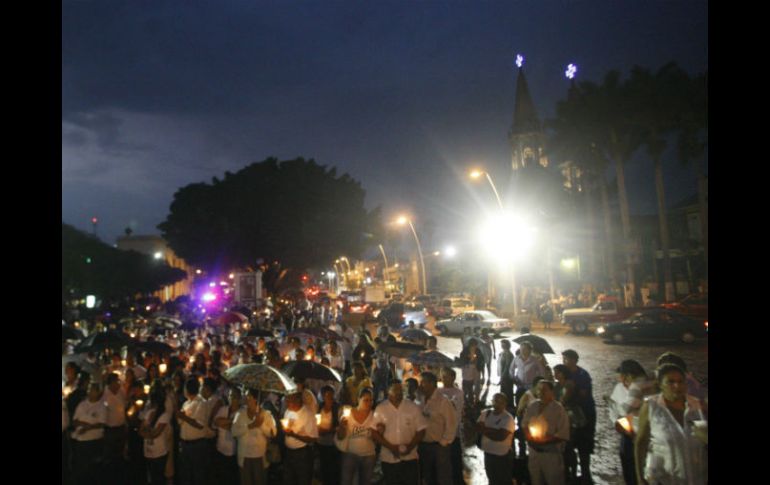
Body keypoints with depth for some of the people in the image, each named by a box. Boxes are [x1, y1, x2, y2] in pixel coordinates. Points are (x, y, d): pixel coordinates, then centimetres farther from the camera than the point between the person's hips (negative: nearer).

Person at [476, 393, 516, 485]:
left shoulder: (508, 418, -16)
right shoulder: (485, 414, 3)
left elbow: (501, 436, -24)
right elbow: (478, 427, -6)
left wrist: (485, 430, -13)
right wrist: (494, 431, -20)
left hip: (502, 456, -6)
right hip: (488, 453, 6)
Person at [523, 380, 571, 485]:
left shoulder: (558, 409, -14)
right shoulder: (532, 407, 1)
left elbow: (563, 435, -16)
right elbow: (524, 424, 13)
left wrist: (544, 441, -20)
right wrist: (529, 437, -5)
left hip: (552, 454, -5)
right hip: (534, 452, 5)